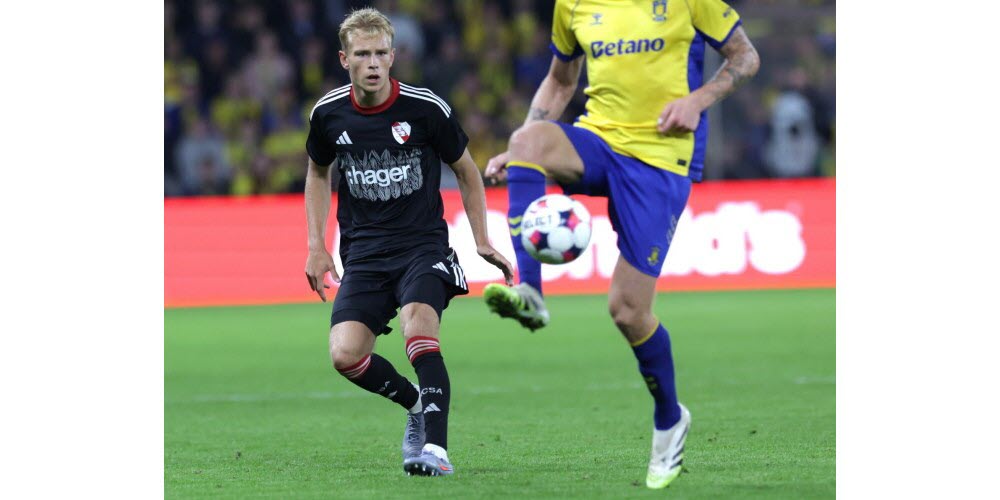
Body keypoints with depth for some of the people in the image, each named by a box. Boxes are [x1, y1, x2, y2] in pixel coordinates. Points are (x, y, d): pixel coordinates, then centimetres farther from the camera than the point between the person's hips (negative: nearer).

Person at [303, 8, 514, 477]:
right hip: (363, 255, 3)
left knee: (418, 321, -32)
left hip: (423, 245, -3)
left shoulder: (425, 109, -7)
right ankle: (418, 404, 12)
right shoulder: (328, 114, 1)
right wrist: (316, 246, 13)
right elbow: (318, 173, 21)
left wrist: (482, 243, 3)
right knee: (345, 355, -17)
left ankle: (435, 447, -32)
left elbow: (467, 172, 8)